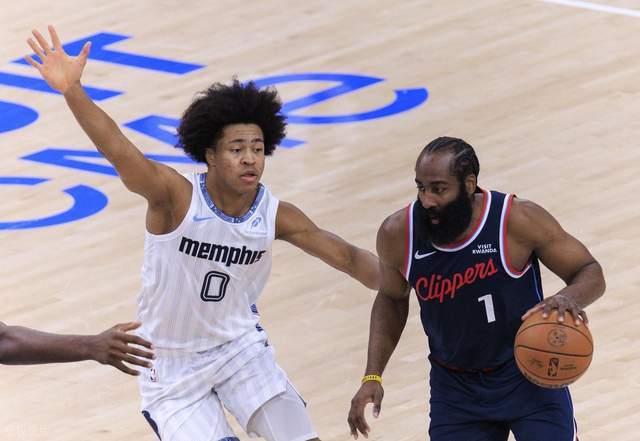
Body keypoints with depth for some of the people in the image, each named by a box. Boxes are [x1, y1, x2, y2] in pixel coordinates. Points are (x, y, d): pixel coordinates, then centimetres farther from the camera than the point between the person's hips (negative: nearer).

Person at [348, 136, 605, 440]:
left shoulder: (518, 220, -22)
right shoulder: (398, 234, -13)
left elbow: (590, 272, -11)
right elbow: (391, 298, 8)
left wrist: (570, 298, -35)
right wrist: (372, 377, 0)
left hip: (528, 375, -2)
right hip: (455, 386, 2)